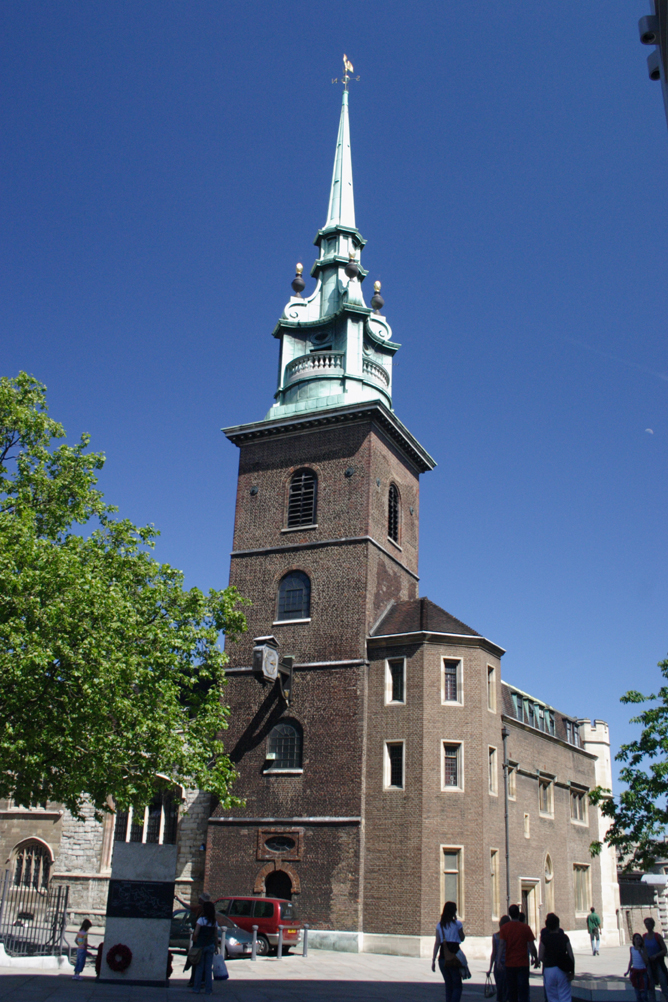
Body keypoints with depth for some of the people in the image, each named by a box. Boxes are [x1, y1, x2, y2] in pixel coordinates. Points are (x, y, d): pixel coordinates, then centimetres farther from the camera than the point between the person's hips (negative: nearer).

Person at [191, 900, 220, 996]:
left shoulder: (201, 919, -10)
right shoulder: (214, 922, 5)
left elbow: (195, 934, -14)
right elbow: (216, 936, 6)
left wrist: (194, 942, 2)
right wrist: (215, 947, 14)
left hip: (201, 946, -4)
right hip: (211, 946, 4)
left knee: (199, 967, 4)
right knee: (209, 968, 7)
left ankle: (196, 989, 9)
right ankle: (208, 989, 9)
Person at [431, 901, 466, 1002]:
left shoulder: (440, 925, 7)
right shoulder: (457, 923, -3)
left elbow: (437, 943, 4)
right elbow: (462, 938, 11)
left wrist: (433, 960, 4)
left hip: (442, 957, 4)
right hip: (454, 957, -4)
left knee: (448, 986, 17)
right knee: (457, 987, 1)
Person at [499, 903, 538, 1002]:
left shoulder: (504, 928, -2)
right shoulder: (525, 927, -5)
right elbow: (532, 946, -4)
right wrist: (536, 959, 11)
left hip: (509, 964, 2)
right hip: (523, 964, -2)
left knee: (511, 990, 14)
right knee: (523, 990, 0)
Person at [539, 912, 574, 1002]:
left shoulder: (544, 938, -4)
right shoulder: (564, 937, -1)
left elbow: (540, 957, -4)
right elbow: (571, 956, -4)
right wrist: (572, 971, 3)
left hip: (549, 970, -1)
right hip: (562, 971, 1)